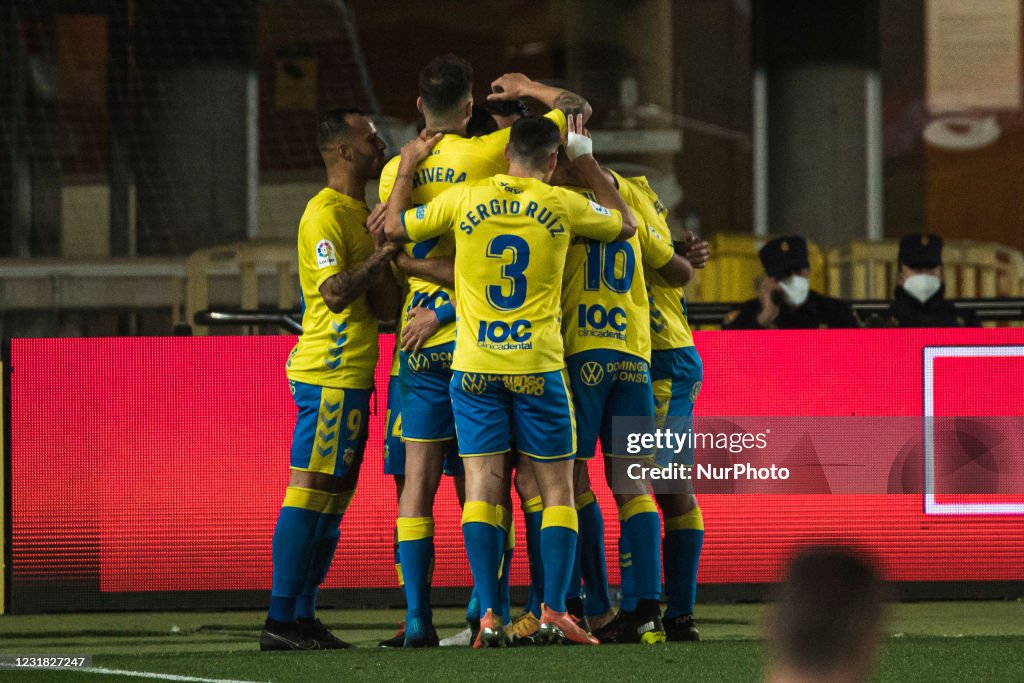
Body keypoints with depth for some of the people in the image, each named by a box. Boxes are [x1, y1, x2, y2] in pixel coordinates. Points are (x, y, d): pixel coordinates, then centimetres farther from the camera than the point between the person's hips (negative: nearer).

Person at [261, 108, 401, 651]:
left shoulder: (361, 213, 19)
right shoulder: (325, 214, -11)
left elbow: (384, 306, 12)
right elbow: (334, 292, -22)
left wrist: (386, 243, -2)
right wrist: (381, 254, -15)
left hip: (350, 376, 10)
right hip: (329, 376, -10)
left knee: (333, 499, 10)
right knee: (309, 493, -11)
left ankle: (302, 618, 12)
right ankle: (280, 622, -12)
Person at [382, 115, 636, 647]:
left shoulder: (464, 200, 0)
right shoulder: (562, 206, -1)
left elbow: (395, 227, 12)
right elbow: (626, 224, 17)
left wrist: (407, 167, 26)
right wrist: (588, 164, 25)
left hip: (474, 364, 1)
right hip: (538, 364, -1)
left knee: (482, 487, 1)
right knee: (556, 488, 6)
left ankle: (488, 616, -7)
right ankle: (553, 612, -3)